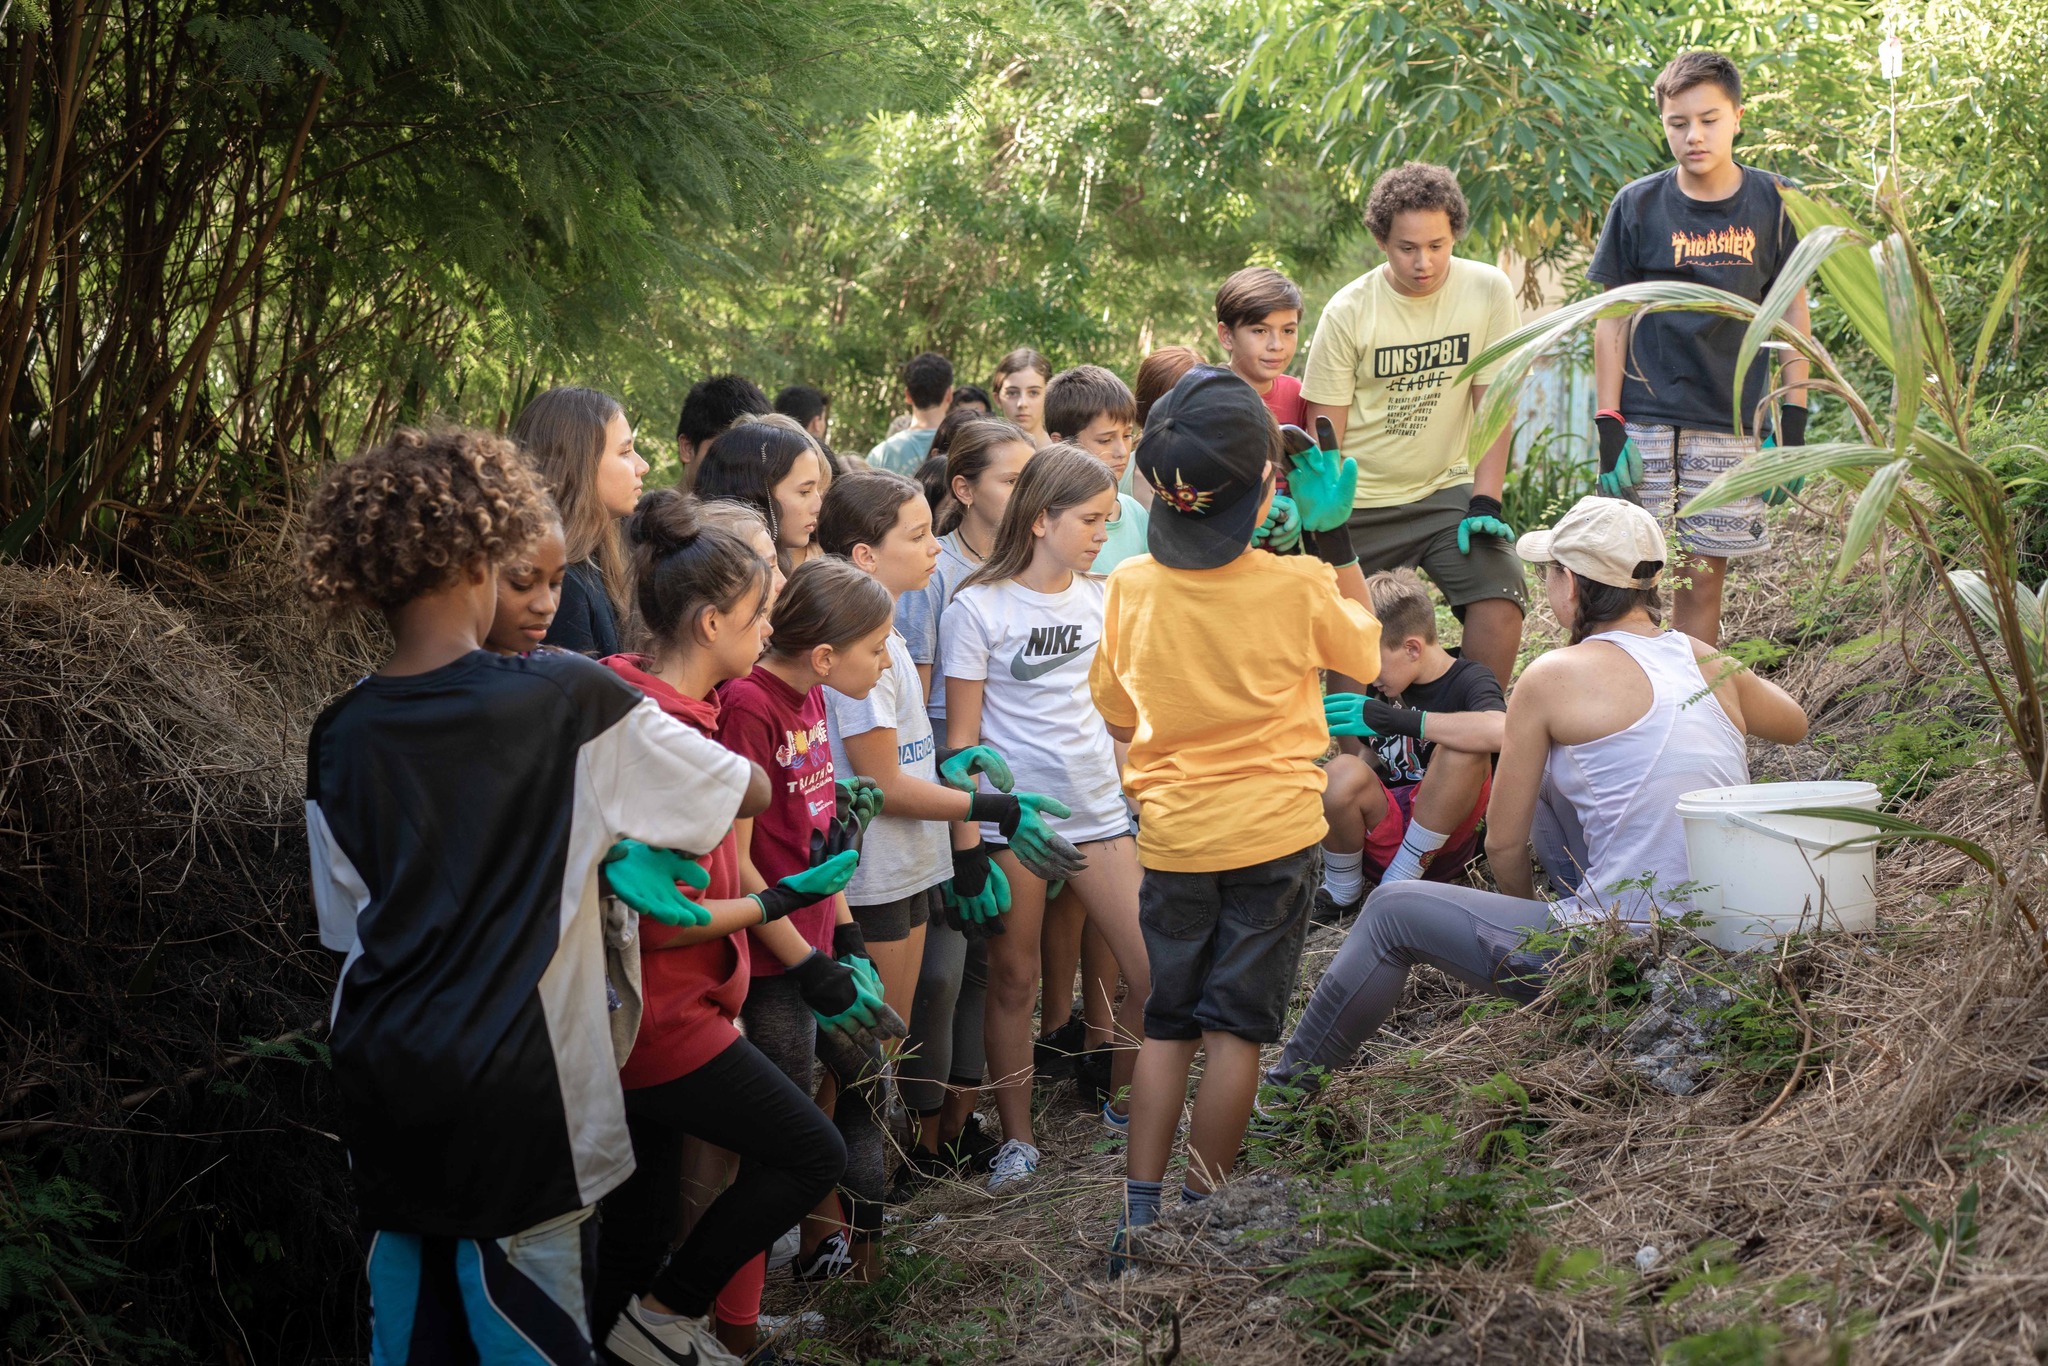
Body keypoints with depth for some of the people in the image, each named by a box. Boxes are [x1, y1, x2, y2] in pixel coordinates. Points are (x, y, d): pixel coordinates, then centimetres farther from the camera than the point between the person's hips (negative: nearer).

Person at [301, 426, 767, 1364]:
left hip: (381, 1076, 4)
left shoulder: (339, 742, 0)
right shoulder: (567, 700, -12)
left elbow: (349, 925, 9)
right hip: (510, 1092, -4)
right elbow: (748, 791, -1)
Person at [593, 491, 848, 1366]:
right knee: (813, 1153, 1)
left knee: (641, 1214, 16)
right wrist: (776, 904, -15)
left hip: (645, 1019, 10)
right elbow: (663, 918, -23)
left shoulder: (638, 699, 7)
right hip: (667, 1020, -10)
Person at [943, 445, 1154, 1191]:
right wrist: (969, 847, -11)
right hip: (1012, 820, -4)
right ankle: (1017, 1139, 19)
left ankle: (1124, 1103, 22)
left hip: (1098, 812, 4)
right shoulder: (978, 608, -7)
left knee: (1156, 973, -1)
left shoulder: (1102, 599, 7)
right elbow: (961, 737, -5)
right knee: (1014, 981, 5)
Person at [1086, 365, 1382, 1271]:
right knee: (1235, 1029, 4)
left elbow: (1117, 717, 6)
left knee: (1166, 1026, 12)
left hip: (1171, 836, 2)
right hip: (1273, 833, -2)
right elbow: (1364, 652, 8)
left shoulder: (1129, 588, -6)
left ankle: (1139, 1216, 9)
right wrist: (1335, 535, 9)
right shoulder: (1297, 587, -13)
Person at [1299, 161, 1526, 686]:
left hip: (1446, 488, 1)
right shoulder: (1347, 312, -8)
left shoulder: (1488, 292, -7)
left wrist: (1485, 503, -16)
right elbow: (1323, 433, -5)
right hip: (1359, 500, 0)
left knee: (1499, 599, -18)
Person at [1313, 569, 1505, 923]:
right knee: (1341, 773, -29)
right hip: (1382, 832, 4)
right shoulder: (1385, 689, 11)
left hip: (1440, 846, -4)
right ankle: (1341, 895, -3)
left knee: (1463, 750, -32)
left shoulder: (1468, 680, -9)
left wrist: (1393, 719, -32)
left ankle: (1397, 883, -17)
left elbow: (1499, 730, -34)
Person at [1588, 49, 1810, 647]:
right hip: (1644, 423, -1)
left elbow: (1792, 314, 8)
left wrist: (1793, 423, 1)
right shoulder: (1637, 205, 0)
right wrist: (1609, 426, -4)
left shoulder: (1770, 204, 3)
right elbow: (1611, 319, 3)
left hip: (1731, 425, 1)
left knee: (1703, 577, 3)